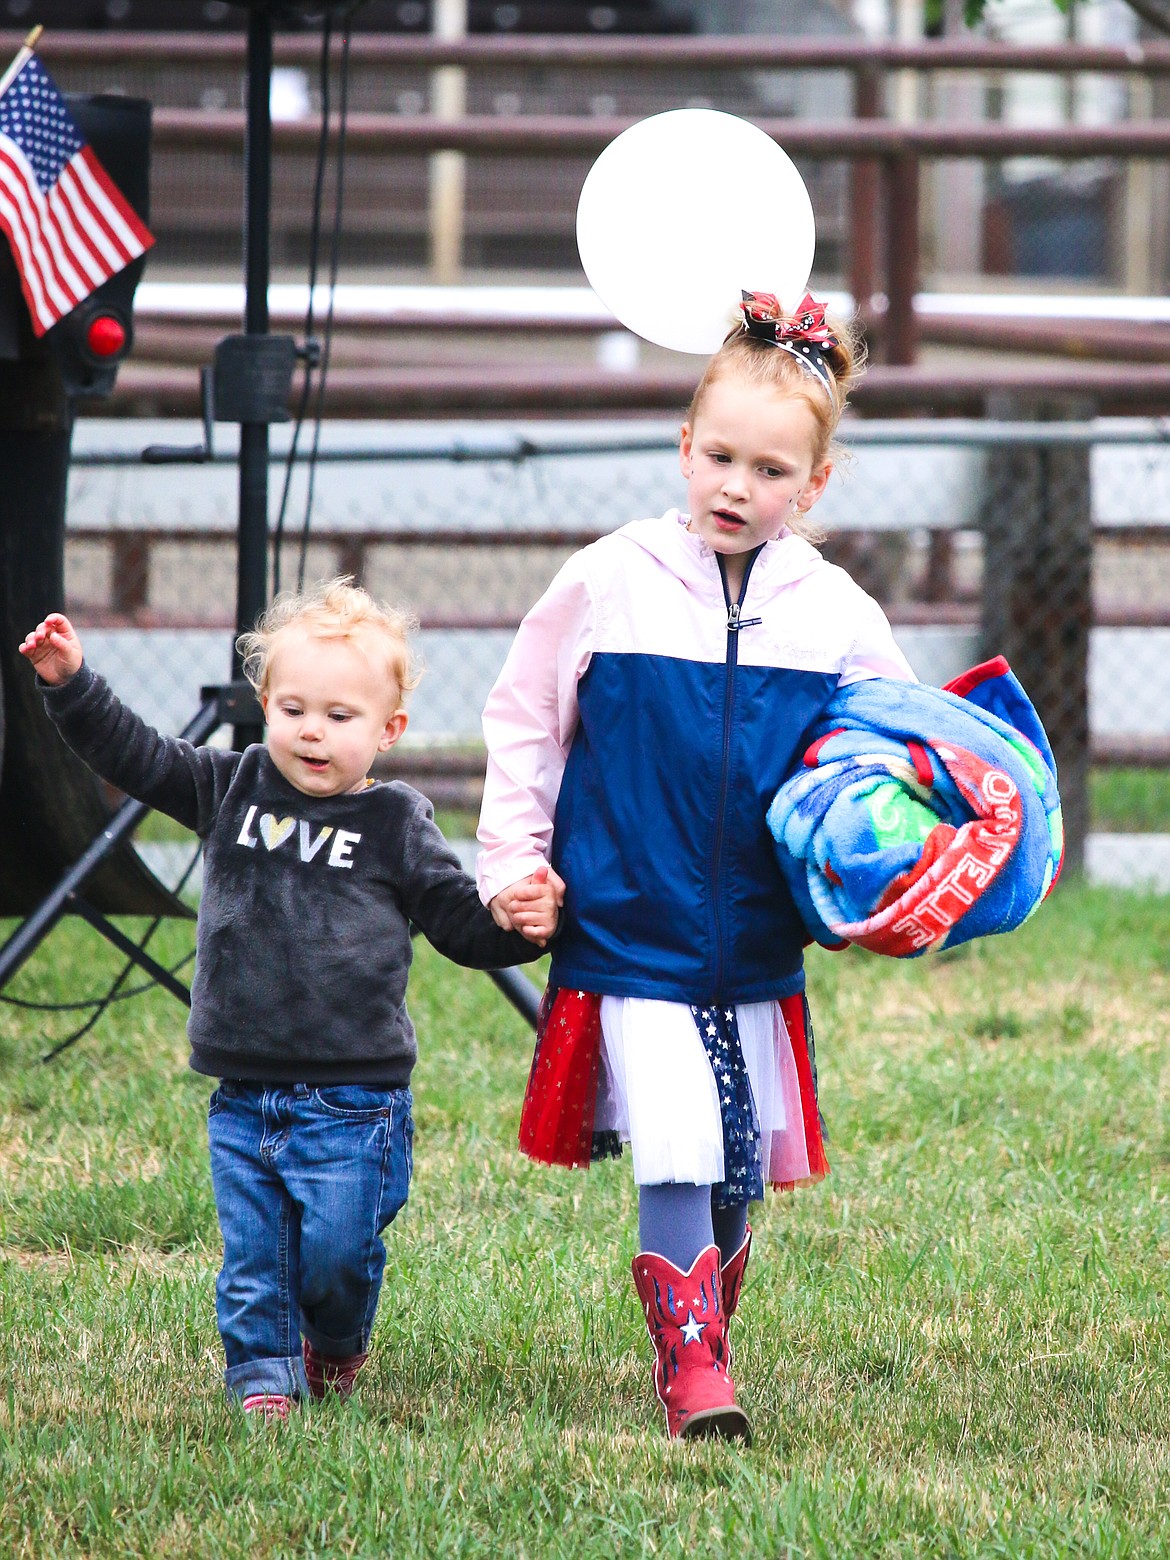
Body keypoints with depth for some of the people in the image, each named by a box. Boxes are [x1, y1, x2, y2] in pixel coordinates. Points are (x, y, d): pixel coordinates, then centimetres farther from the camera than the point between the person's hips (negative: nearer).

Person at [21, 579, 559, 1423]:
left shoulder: (396, 822, -1)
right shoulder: (231, 788, 6)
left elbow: (460, 917, 3)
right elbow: (136, 755, 9)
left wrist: (520, 926, -16)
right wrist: (72, 685, -2)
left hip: (353, 1098, -3)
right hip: (244, 1095, 3)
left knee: (335, 1250, -1)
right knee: (253, 1254, 4)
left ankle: (337, 1347, 28)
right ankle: (263, 1376, 17)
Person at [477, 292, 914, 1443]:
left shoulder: (835, 615, 0)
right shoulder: (607, 584, -5)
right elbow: (520, 721, 6)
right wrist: (512, 863, 1)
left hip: (761, 948, 3)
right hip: (629, 935, -3)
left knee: (741, 1171, 10)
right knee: (675, 1149, -14)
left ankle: (705, 1337, 31)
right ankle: (689, 1362, -2)